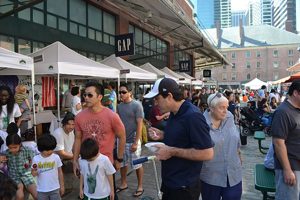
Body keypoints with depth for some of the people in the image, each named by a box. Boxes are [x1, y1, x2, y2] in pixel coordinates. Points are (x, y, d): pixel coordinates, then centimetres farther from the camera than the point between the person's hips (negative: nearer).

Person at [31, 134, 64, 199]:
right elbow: (33, 172, 1)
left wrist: (62, 186, 4)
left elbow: (60, 172, 0)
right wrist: (34, 172, -23)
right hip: (41, 190, 1)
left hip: (54, 189, -1)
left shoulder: (56, 157, -9)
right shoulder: (36, 159, -9)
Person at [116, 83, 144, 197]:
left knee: (137, 165, 8)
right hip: (121, 140, 5)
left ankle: (140, 186, 25)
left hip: (132, 141, -5)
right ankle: (123, 184, 36)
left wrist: (136, 142, -17)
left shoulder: (136, 105, -13)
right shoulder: (119, 106, 3)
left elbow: (139, 125, -15)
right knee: (122, 163, 17)